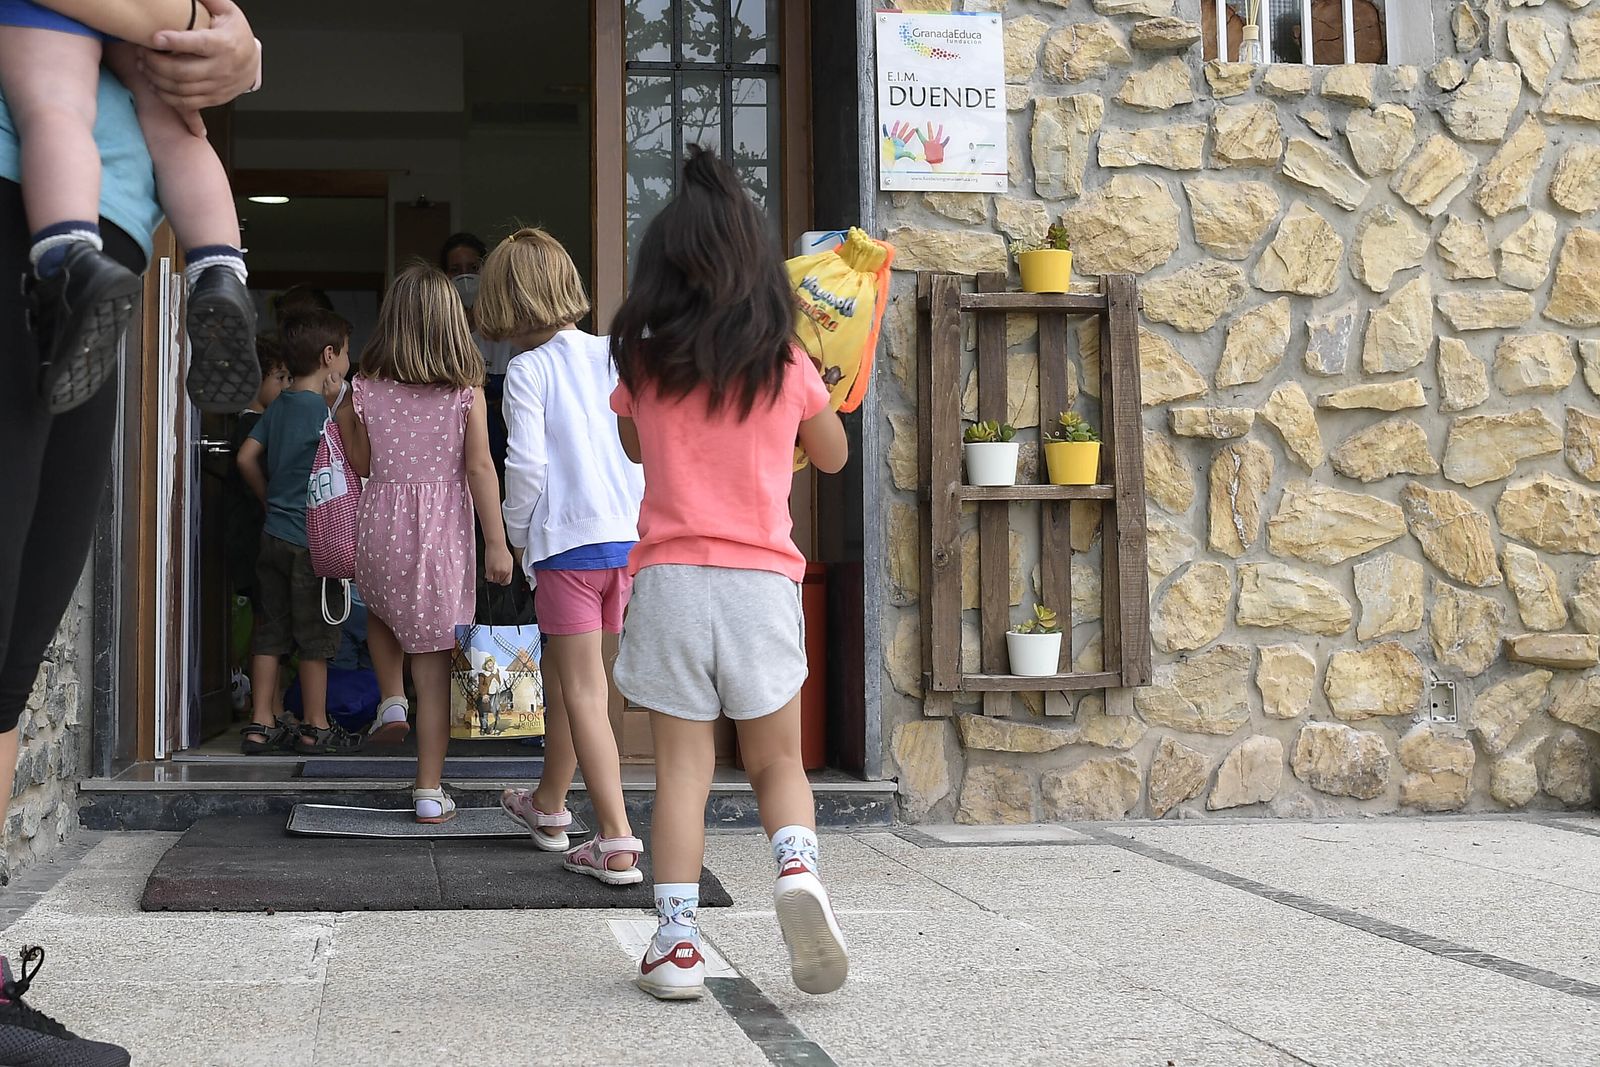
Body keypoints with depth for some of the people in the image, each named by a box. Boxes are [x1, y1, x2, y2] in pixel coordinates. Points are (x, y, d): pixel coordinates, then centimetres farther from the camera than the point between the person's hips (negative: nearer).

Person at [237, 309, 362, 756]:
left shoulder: (279, 405, 9)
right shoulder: (321, 408, -14)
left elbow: (246, 458, 12)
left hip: (274, 534, 7)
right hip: (312, 539, -7)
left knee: (270, 631, 10)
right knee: (315, 636, 1)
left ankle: (261, 724, 13)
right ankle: (316, 729, 8)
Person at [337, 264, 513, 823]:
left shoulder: (367, 388, -2)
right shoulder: (466, 391, -5)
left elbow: (363, 464, 4)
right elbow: (480, 468, -8)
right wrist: (496, 543, -6)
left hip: (383, 525, 1)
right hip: (443, 530, -1)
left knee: (381, 610, 36)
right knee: (434, 664, 4)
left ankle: (391, 699, 17)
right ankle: (429, 792, 6)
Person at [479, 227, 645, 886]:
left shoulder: (529, 369, -6)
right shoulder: (614, 356, 8)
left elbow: (526, 463, -13)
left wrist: (515, 536, 1)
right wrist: (639, 513, 15)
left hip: (566, 541, -6)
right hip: (629, 536, 6)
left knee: (584, 694, -3)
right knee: (567, 676, 23)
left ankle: (617, 845, -8)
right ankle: (548, 807, 40)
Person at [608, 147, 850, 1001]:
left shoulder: (642, 366, 3)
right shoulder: (788, 367, 2)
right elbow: (832, 456, 19)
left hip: (670, 577, 0)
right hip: (762, 578, 0)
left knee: (682, 767, 5)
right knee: (777, 760, 12)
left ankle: (676, 940, 0)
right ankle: (798, 868, -15)